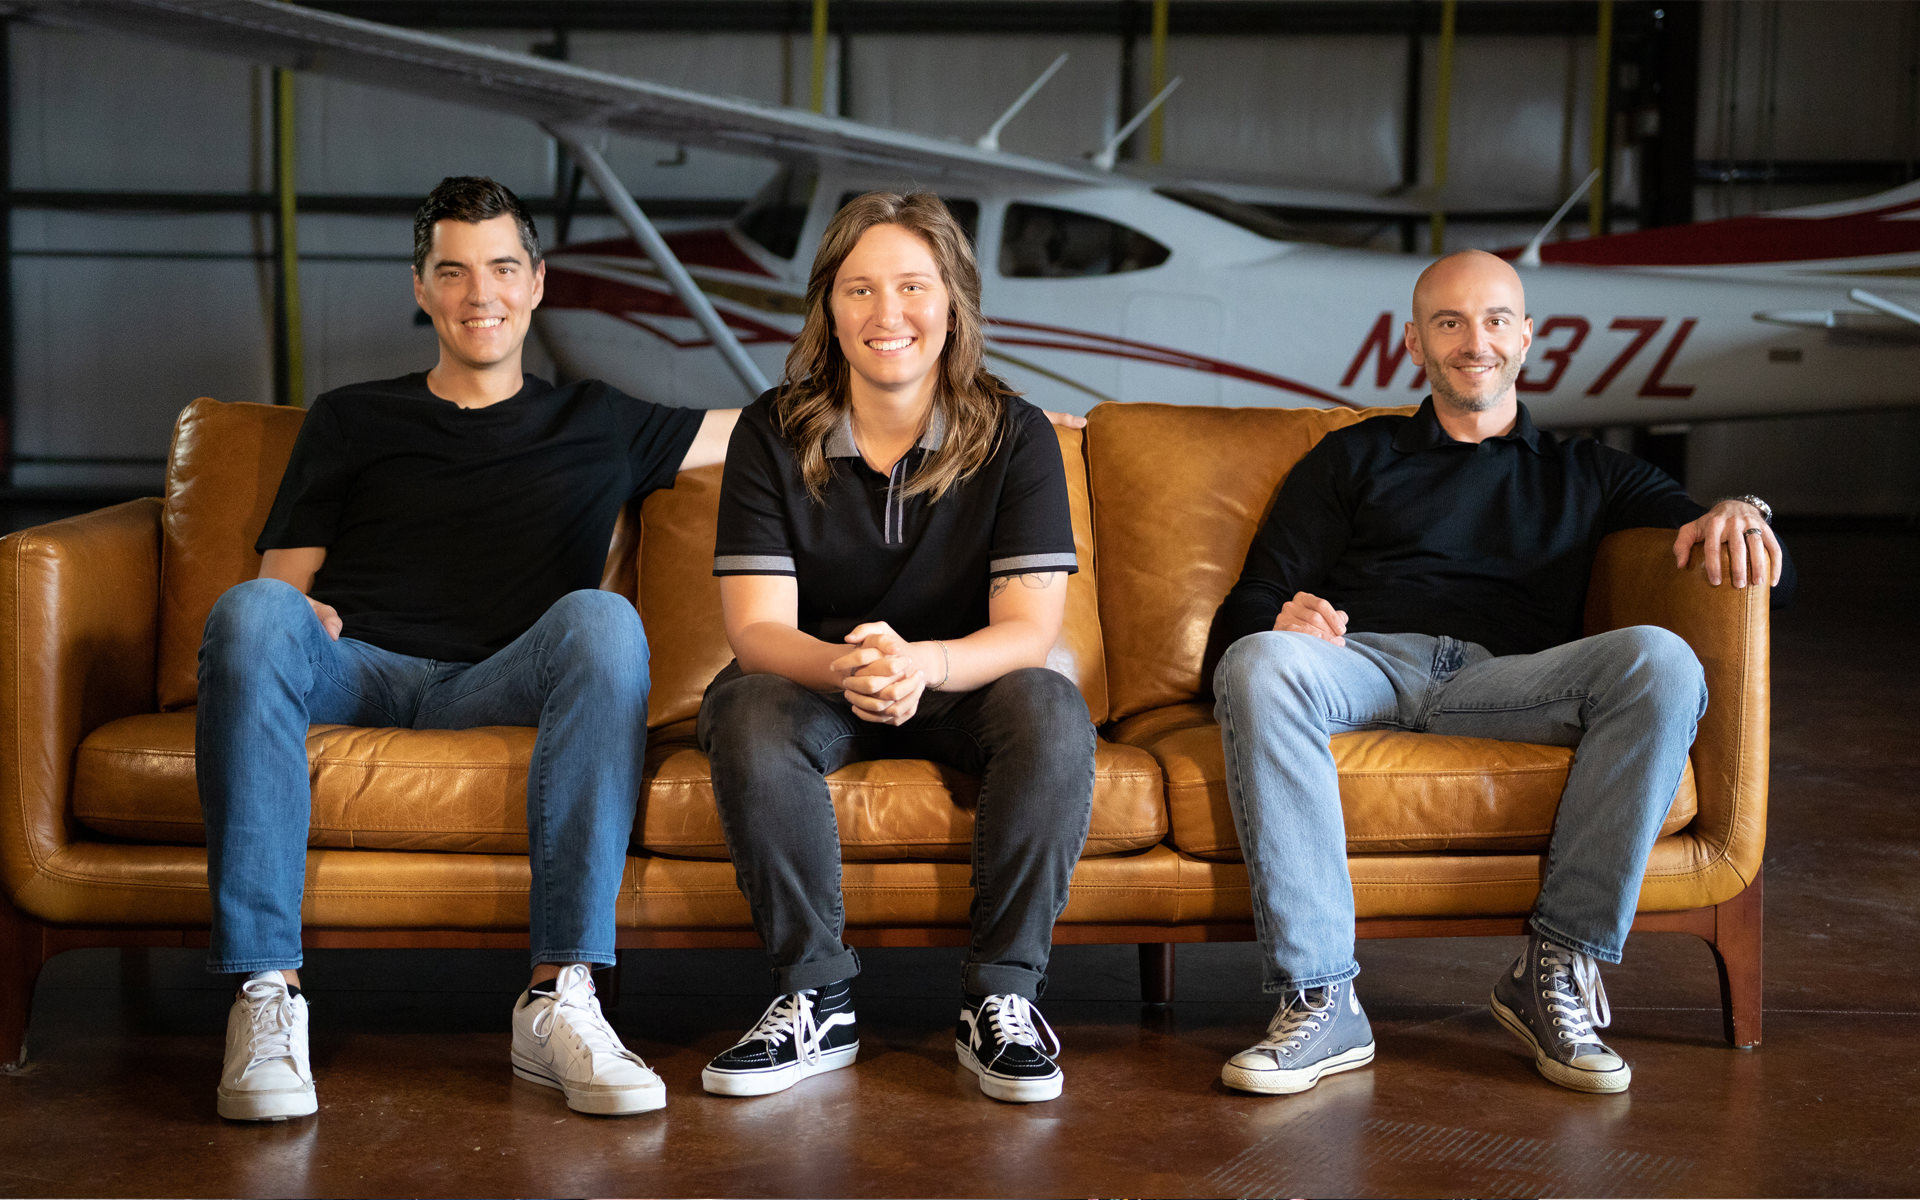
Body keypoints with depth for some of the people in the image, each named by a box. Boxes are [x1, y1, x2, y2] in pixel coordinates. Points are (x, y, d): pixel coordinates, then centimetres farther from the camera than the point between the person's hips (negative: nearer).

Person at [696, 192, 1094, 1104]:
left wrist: (924, 664, -40)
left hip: (964, 687, 0)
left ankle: (1001, 996, -19)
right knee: (748, 710, -33)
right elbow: (755, 626, -15)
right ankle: (815, 997, -20)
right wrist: (844, 666, -40)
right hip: (813, 680, 0)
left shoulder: (1014, 435, -8)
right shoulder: (773, 434, -7)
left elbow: (1029, 629, -17)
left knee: (1053, 710, -32)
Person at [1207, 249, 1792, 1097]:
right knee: (1258, 664, -36)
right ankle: (1320, 1002, -37)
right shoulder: (1354, 458, 28)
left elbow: (1764, 569, 23)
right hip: (1363, 662, -1)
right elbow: (1249, 608, 17)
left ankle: (1557, 969, -27)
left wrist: (1738, 513, -2)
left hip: (1506, 680, 1)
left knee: (1661, 661, -30)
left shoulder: (1584, 475, 30)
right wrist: (1283, 620, -8)